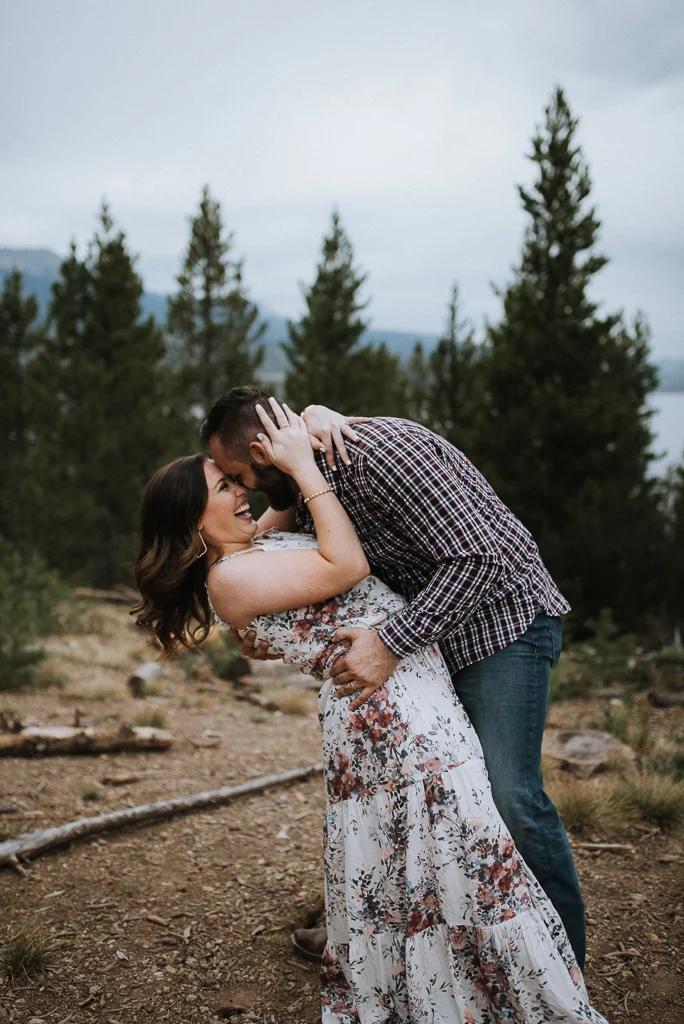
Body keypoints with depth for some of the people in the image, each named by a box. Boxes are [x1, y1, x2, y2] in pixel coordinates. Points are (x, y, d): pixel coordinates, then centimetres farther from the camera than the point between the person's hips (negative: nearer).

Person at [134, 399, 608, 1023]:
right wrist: (302, 465, -12)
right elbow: (345, 567, -16)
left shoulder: (258, 543, 18)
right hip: (390, 706, -10)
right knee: (463, 836, -7)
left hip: (418, 685, 10)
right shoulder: (229, 576, -11)